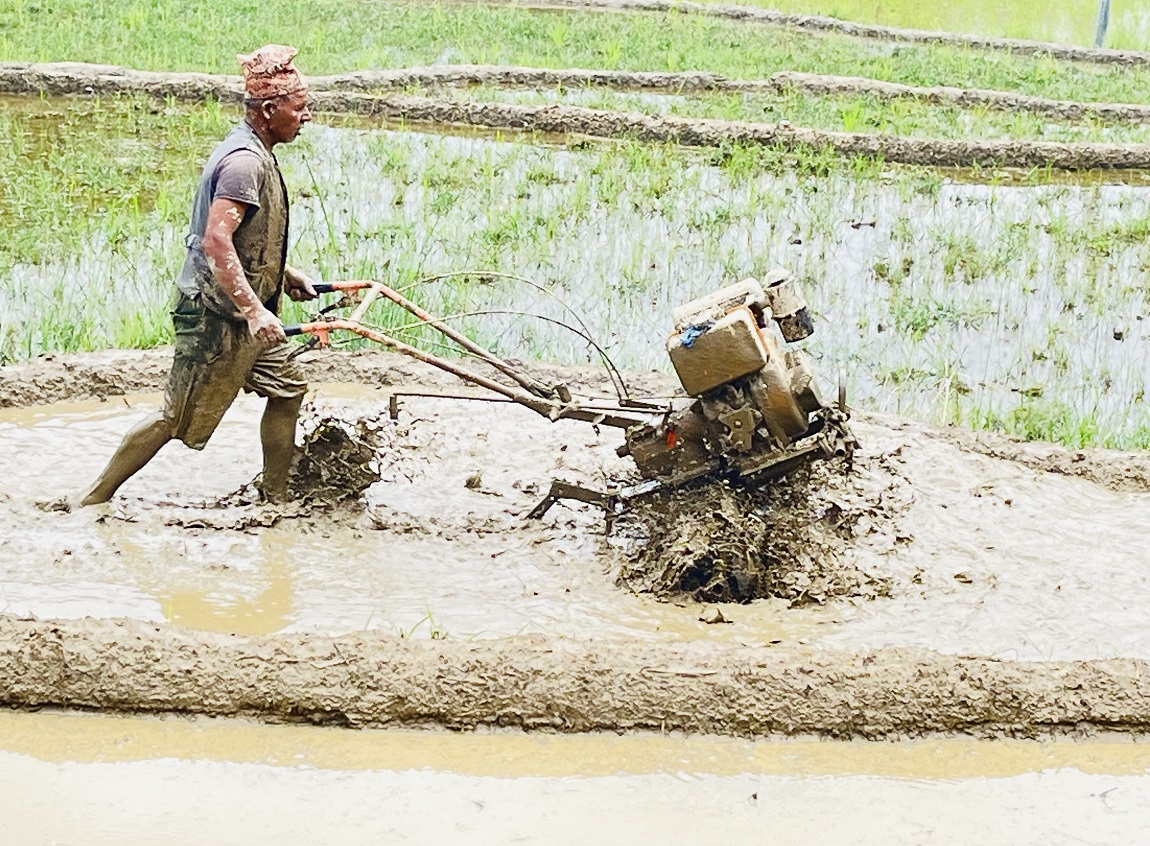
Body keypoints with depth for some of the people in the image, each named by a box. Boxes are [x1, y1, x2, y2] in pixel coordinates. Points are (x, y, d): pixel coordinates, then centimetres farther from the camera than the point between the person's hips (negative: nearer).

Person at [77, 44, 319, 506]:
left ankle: (275, 501, 24)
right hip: (219, 316, -10)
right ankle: (93, 499, 8)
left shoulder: (255, 153, 12)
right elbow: (216, 241, -30)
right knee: (178, 417, -3)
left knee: (287, 386, 14)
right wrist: (255, 310, -33)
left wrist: (283, 273, 23)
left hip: (241, 312, 10)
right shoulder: (244, 162, -21)